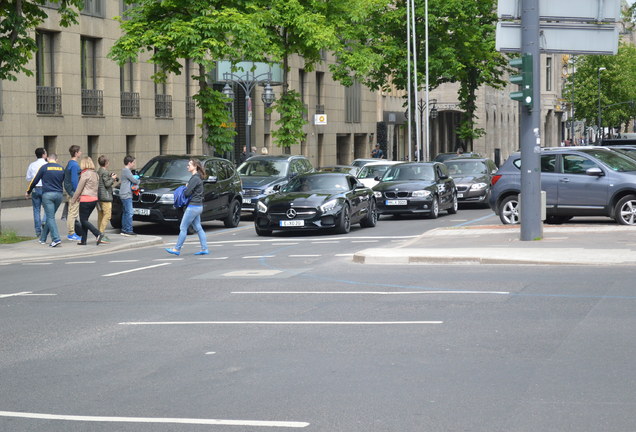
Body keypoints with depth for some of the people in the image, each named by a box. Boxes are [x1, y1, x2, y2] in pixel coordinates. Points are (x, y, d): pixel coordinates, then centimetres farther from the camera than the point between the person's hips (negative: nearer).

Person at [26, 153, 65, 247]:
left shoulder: (44, 167, -2)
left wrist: (28, 192, 18)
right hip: (58, 194, 4)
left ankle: (56, 239, -19)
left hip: (47, 194, -4)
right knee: (50, 217, 14)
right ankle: (43, 238, 22)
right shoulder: (61, 168, 9)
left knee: (50, 217, -6)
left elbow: (34, 181, 4)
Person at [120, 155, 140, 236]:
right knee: (129, 213, -10)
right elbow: (134, 180, -15)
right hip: (126, 195, -11)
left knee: (125, 213, 12)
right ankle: (129, 230, -11)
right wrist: (138, 181, 7)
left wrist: (136, 181, 3)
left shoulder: (124, 170, 19)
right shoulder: (126, 171, -14)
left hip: (124, 195, 11)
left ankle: (124, 230, 15)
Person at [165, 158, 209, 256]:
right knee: (198, 228, 12)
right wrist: (187, 188, 0)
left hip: (193, 206, -10)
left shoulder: (195, 178, -17)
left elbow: (187, 193, -20)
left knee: (183, 228, -3)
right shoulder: (197, 177, 13)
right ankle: (204, 249, 12)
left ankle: (177, 249, 1)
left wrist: (186, 187, 1)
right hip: (198, 206, 10)